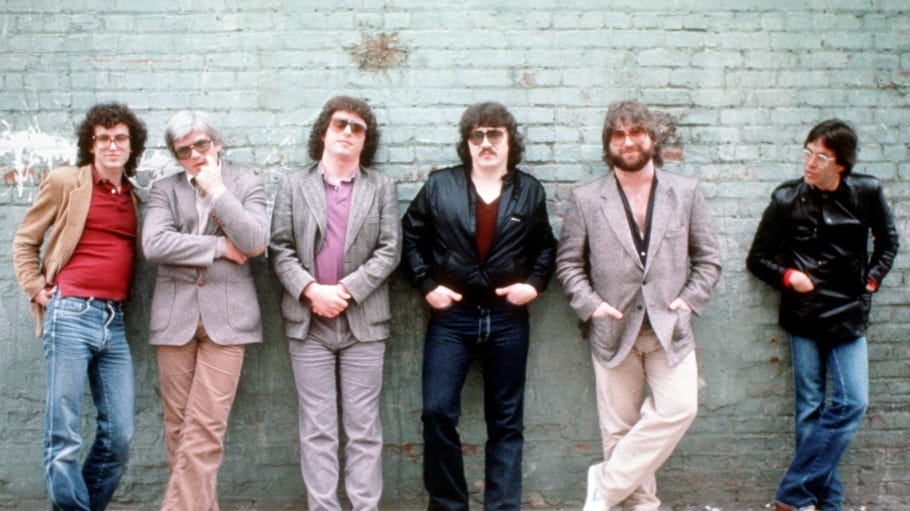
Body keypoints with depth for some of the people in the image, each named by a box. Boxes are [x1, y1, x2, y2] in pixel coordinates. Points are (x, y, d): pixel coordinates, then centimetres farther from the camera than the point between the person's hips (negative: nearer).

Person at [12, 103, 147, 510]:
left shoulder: (134, 198, 16)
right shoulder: (65, 183, 3)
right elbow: (25, 241, 8)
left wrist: (126, 297, 9)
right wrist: (37, 290, -3)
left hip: (114, 321, 5)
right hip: (71, 315, -5)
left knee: (119, 435, 4)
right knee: (64, 436, -3)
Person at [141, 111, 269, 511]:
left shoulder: (247, 186, 8)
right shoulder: (165, 189, 10)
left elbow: (255, 242, -8)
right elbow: (154, 243, -7)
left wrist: (216, 189, -6)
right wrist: (219, 247, -8)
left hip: (226, 317, -2)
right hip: (175, 316, 2)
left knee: (205, 427, -9)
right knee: (178, 426, 6)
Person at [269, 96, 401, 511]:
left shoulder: (382, 187, 8)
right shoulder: (293, 185, 9)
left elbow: (389, 250, 0)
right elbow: (279, 249, 3)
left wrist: (346, 291, -11)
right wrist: (311, 290, -12)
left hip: (364, 321, 0)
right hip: (308, 321, 0)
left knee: (363, 427, 3)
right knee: (317, 428, 3)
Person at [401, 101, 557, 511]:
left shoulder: (530, 191, 6)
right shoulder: (439, 186, 2)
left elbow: (546, 248, 14)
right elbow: (412, 238, 7)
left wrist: (534, 284, -2)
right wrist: (426, 285, -3)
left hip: (508, 319, 1)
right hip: (451, 316, -1)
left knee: (506, 420, 7)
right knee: (438, 412, -6)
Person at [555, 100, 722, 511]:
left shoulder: (685, 193, 6)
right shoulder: (586, 199, 3)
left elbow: (708, 258, 10)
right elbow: (568, 262, 6)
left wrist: (690, 300, -3)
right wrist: (590, 305, -7)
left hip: (669, 328, 1)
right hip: (614, 330, -1)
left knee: (678, 408, -15)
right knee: (620, 428, 2)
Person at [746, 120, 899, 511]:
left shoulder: (866, 193, -1)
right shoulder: (787, 199, -4)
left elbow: (887, 241, 16)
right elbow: (757, 259, 4)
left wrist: (871, 280, 4)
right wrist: (787, 277, -13)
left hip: (848, 316, 2)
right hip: (804, 315, -1)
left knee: (851, 404, -6)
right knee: (811, 409, 1)